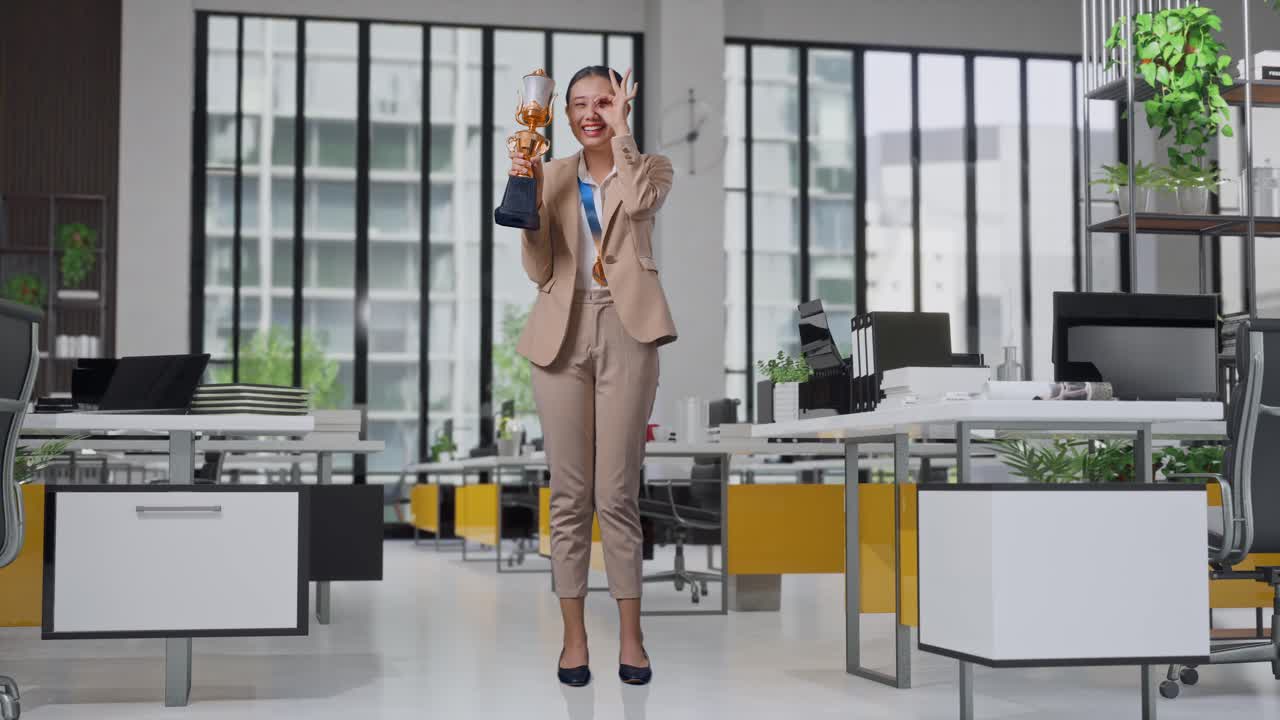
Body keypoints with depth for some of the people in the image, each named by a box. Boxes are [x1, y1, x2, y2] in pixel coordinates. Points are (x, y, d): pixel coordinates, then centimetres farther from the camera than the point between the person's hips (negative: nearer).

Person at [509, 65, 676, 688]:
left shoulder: (650, 168, 8)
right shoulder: (552, 175, 12)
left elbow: (639, 200, -17)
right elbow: (539, 270, 5)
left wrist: (622, 130, -8)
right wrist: (529, 195, -6)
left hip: (625, 332, -2)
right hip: (563, 332, 2)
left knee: (617, 493, -2)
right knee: (569, 493, 3)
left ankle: (630, 635, 7)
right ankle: (573, 634, 10)